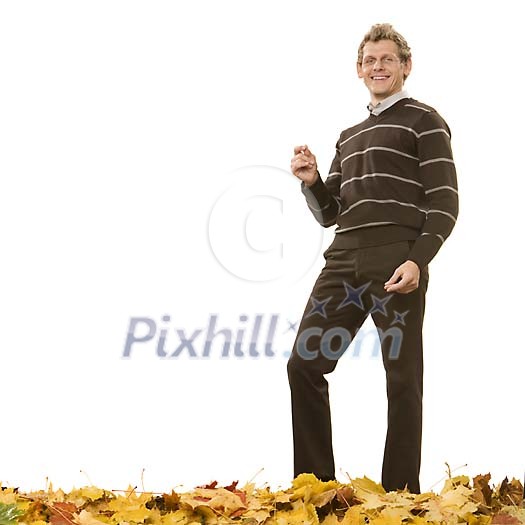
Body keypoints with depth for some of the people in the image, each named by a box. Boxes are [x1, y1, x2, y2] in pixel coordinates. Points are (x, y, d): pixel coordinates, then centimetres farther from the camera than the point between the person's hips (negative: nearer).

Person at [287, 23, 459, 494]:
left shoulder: (424, 122, 5)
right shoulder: (349, 137, 25)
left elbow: (445, 203, -4)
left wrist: (418, 260, -18)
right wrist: (312, 182, 4)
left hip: (397, 264, -7)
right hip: (344, 260, 7)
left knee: (403, 379, -4)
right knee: (304, 363, 0)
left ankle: (400, 493, 0)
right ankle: (316, 485, 7)